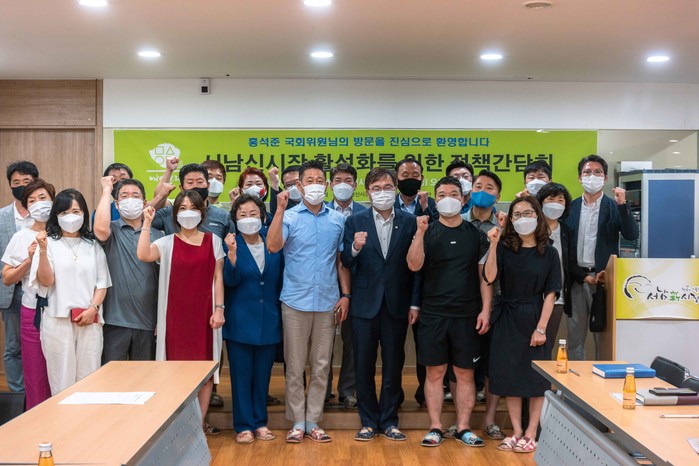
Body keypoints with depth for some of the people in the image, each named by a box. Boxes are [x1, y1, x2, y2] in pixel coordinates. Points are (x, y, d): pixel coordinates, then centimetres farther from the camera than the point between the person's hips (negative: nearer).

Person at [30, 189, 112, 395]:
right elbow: (46, 281, -6)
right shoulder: (50, 243, 2)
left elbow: (102, 282, 10)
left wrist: (93, 308, -5)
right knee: (62, 380, 1)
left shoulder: (93, 245, 11)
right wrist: (43, 251, -18)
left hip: (90, 321, 2)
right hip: (58, 321, -2)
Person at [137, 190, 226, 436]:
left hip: (204, 314, 1)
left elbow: (218, 277, 5)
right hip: (175, 315, -1)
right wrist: (147, 223, -17)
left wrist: (219, 308, -2)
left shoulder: (213, 241, 7)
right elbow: (143, 255, -17)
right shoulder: (167, 243, 3)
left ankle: (200, 421, 16)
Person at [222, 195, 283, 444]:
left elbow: (279, 282, 8)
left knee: (262, 374, 11)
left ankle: (260, 422, 22)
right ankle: (243, 425, 14)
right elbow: (230, 281, -16)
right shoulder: (231, 244, -6)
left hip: (268, 322, 3)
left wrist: (280, 316, 6)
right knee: (241, 375, 4)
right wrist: (232, 255, -33)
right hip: (240, 322, -3)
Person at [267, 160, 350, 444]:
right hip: (295, 302, -2)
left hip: (327, 303, 2)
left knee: (321, 366, 8)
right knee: (295, 366, 5)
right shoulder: (289, 217, -1)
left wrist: (345, 295, 3)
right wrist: (280, 210, -21)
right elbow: (273, 246, -17)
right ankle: (297, 421, 16)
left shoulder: (337, 220, 7)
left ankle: (313, 421, 19)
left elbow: (342, 261, 10)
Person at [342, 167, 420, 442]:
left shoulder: (409, 222, 1)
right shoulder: (355, 222, 0)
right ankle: (368, 422, 21)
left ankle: (389, 421, 22)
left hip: (397, 306, 0)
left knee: (393, 367, 9)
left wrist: (415, 303, -3)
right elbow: (346, 263, -4)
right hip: (365, 305, 0)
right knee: (364, 367, 7)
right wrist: (354, 248, -26)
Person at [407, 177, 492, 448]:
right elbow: (414, 265, -10)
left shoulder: (475, 234, 7)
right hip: (433, 314, -1)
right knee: (435, 373, 4)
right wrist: (420, 233, -19)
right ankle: (435, 428, 13)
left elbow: (484, 275, 6)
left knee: (465, 374, 5)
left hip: (467, 315, 1)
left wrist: (485, 309, -3)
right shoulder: (427, 232, 4)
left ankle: (463, 428, 14)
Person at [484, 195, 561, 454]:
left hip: (534, 318, -1)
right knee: (510, 375, 5)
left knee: (536, 377, 3)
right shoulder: (504, 249, 2)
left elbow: (550, 294, -5)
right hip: (507, 319, 1)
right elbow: (489, 277, -14)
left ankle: (531, 433, 13)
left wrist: (541, 328, -12)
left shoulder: (548, 253, -1)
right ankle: (516, 432, 16)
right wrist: (493, 244, -21)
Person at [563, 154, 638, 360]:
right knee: (574, 335, 9)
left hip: (603, 277, -2)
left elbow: (632, 235, -10)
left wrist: (622, 205, -21)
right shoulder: (571, 207, 9)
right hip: (576, 279, 3)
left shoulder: (614, 207, 2)